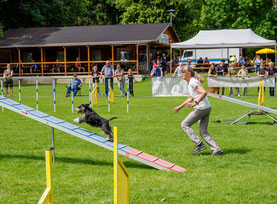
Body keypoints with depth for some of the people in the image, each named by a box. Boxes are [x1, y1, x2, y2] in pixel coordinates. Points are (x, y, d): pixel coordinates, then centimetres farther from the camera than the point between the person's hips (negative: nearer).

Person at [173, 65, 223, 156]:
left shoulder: (193, 82, -12)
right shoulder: (190, 83, 19)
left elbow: (204, 92, -24)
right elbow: (191, 99, 30)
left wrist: (195, 103, -29)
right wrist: (180, 107, 31)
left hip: (201, 108, -10)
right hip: (207, 108, 10)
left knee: (185, 124, 2)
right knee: (203, 131, 12)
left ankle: (199, 144, -3)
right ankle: (217, 150, 7)